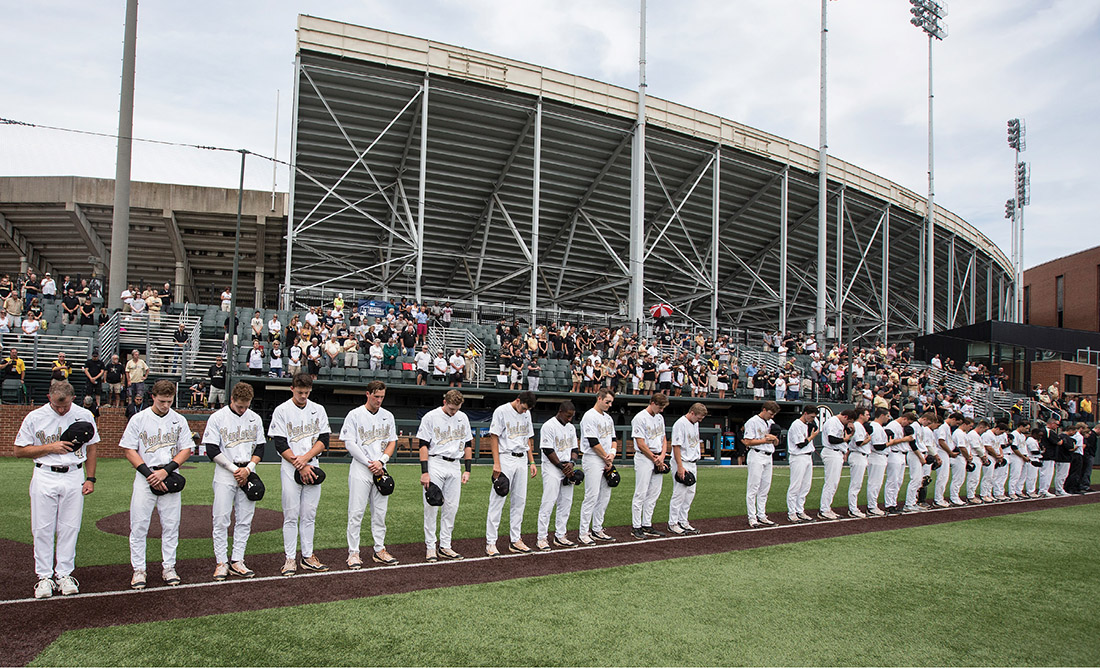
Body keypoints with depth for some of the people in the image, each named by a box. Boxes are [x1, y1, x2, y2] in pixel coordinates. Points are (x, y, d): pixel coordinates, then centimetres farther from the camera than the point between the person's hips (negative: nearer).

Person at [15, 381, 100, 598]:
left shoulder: (84, 416, 3)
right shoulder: (34, 417, -1)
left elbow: (91, 448, 11)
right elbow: (19, 450, 1)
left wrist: (90, 478, 6)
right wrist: (50, 447, -12)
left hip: (74, 477, 1)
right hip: (44, 477, -1)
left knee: (70, 528, 4)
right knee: (43, 529, 2)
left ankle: (64, 574, 14)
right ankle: (45, 576, 12)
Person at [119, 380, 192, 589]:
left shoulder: (179, 420, 6)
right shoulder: (139, 419, 0)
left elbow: (186, 450, 4)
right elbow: (129, 450, -2)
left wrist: (165, 471, -9)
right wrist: (149, 473, -13)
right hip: (145, 478, -2)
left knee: (171, 525, 4)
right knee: (139, 525, -1)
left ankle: (168, 567, 15)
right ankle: (138, 570, 9)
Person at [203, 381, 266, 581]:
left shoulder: (255, 419, 8)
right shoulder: (217, 418, -3)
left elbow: (260, 449, 11)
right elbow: (212, 450, -7)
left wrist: (248, 469, -6)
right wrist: (235, 469, -11)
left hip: (248, 474, 4)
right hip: (225, 474, -3)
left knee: (245, 519, 4)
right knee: (221, 519, -4)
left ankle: (237, 561, 10)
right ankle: (221, 562, 4)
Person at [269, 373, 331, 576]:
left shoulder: (318, 410, 9)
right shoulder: (282, 410, -1)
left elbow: (324, 440, 4)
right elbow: (280, 444, -7)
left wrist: (305, 457, -11)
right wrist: (299, 465, -13)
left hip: (312, 467, 3)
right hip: (290, 468, -3)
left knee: (309, 515, 6)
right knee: (291, 515, -2)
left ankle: (308, 556, 12)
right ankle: (290, 559, 4)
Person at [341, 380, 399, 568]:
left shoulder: (388, 416, 12)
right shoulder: (355, 415, -2)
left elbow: (392, 442, 12)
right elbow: (350, 444, -7)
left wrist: (380, 462, -5)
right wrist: (369, 464, -12)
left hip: (381, 469, 5)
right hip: (360, 469, -4)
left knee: (380, 512, 7)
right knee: (356, 512, -4)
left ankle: (379, 551, 15)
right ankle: (353, 553, 2)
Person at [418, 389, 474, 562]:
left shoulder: (463, 418, 10)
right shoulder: (430, 417, -5)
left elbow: (468, 444, 15)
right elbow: (423, 445, -7)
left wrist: (467, 470, 9)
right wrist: (424, 472, -14)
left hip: (454, 466, 5)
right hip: (435, 465, -4)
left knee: (452, 507, 4)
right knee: (431, 507, -4)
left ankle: (445, 546, 12)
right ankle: (430, 547, 5)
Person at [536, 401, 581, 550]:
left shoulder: (571, 427, 14)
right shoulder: (549, 426, -9)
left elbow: (575, 448, 16)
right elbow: (548, 451, -14)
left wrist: (572, 462, -3)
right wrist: (562, 466, -14)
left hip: (567, 470, 7)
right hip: (552, 469, -7)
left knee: (566, 503, 7)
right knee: (548, 502, -9)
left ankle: (560, 536, 15)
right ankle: (541, 537, -4)